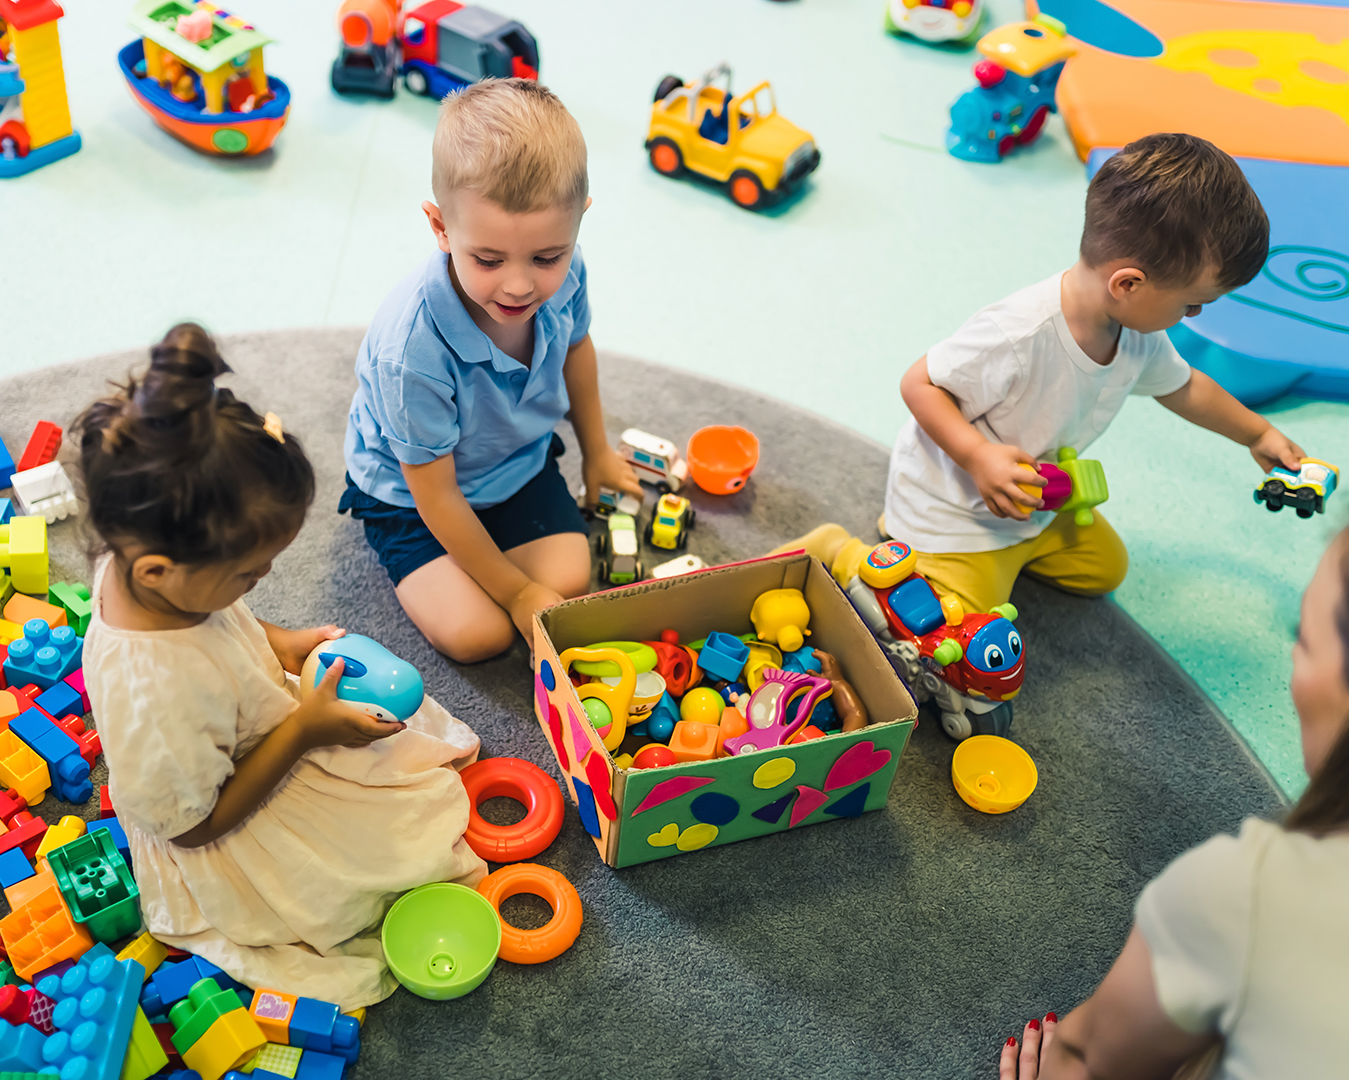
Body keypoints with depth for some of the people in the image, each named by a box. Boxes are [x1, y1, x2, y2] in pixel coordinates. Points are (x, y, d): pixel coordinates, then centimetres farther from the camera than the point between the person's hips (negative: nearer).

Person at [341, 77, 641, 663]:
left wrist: (597, 451, 17)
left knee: (570, 578, -12)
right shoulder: (412, 349, -41)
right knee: (477, 632, -12)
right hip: (414, 486, -4)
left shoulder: (561, 273, -24)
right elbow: (435, 494, -26)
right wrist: (515, 592, -16)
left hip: (520, 456, 4)